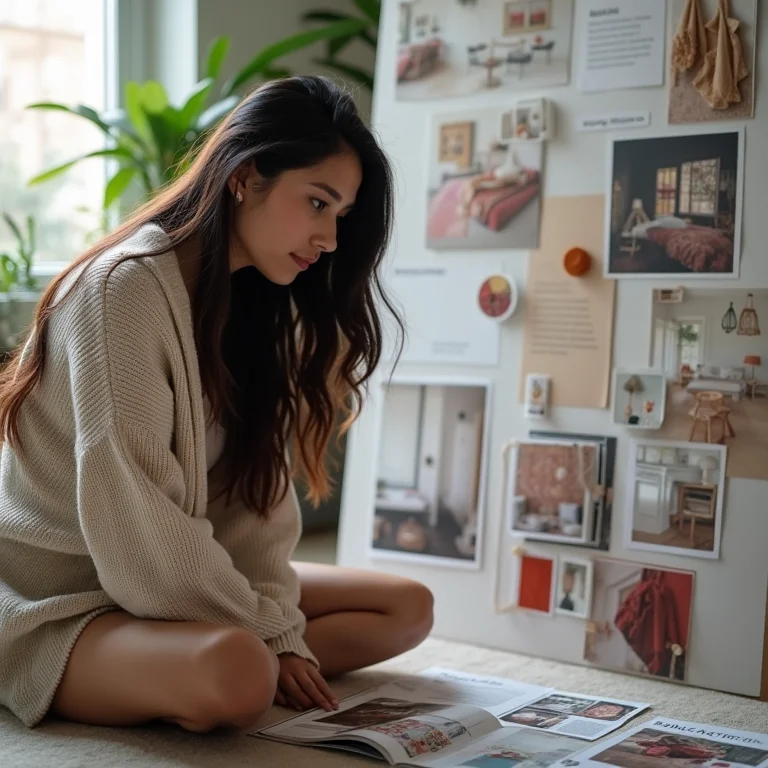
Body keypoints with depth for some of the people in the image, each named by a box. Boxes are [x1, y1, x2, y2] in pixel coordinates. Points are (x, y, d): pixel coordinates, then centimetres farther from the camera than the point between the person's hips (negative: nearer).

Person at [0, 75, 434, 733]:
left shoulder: (257, 303, 6)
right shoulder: (126, 287, -20)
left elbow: (255, 491, 2)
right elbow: (133, 526, -25)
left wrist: (279, 630, -10)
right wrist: (266, 636, -16)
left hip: (192, 587, 8)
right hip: (61, 602, -8)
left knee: (407, 608, 4)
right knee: (237, 672, -36)